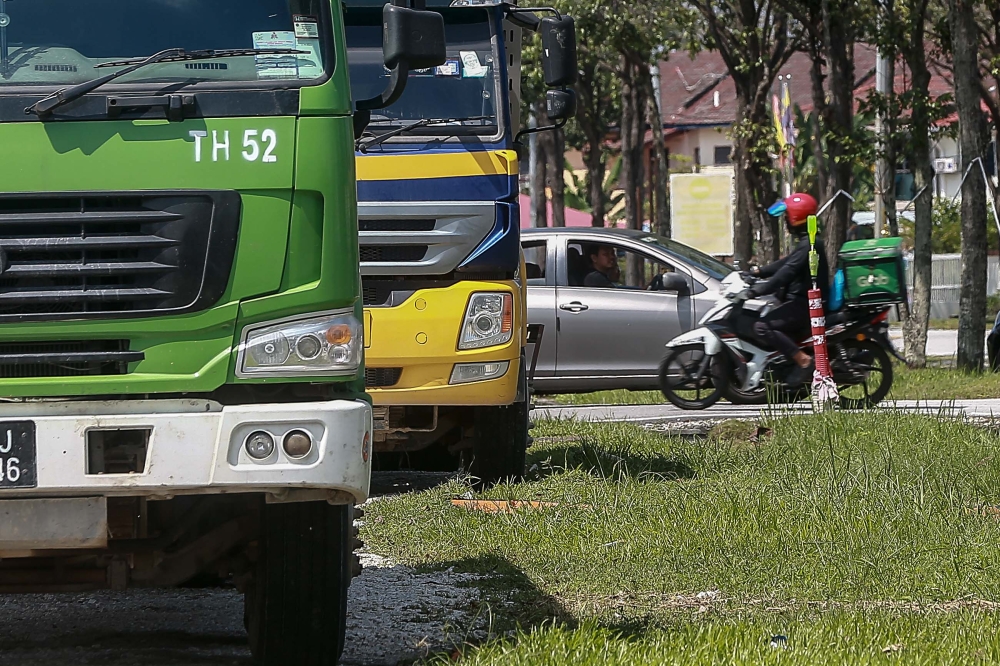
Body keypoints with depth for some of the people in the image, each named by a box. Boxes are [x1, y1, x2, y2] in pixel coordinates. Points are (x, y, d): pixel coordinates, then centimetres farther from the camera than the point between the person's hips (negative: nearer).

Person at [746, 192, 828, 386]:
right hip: (803, 301, 11)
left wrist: (759, 291, -26)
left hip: (805, 304, -11)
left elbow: (787, 272, -25)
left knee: (762, 327, -21)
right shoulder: (806, 242, 16)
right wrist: (759, 272, 19)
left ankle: (804, 360, -24)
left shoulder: (809, 244, -17)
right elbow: (786, 264, 25)